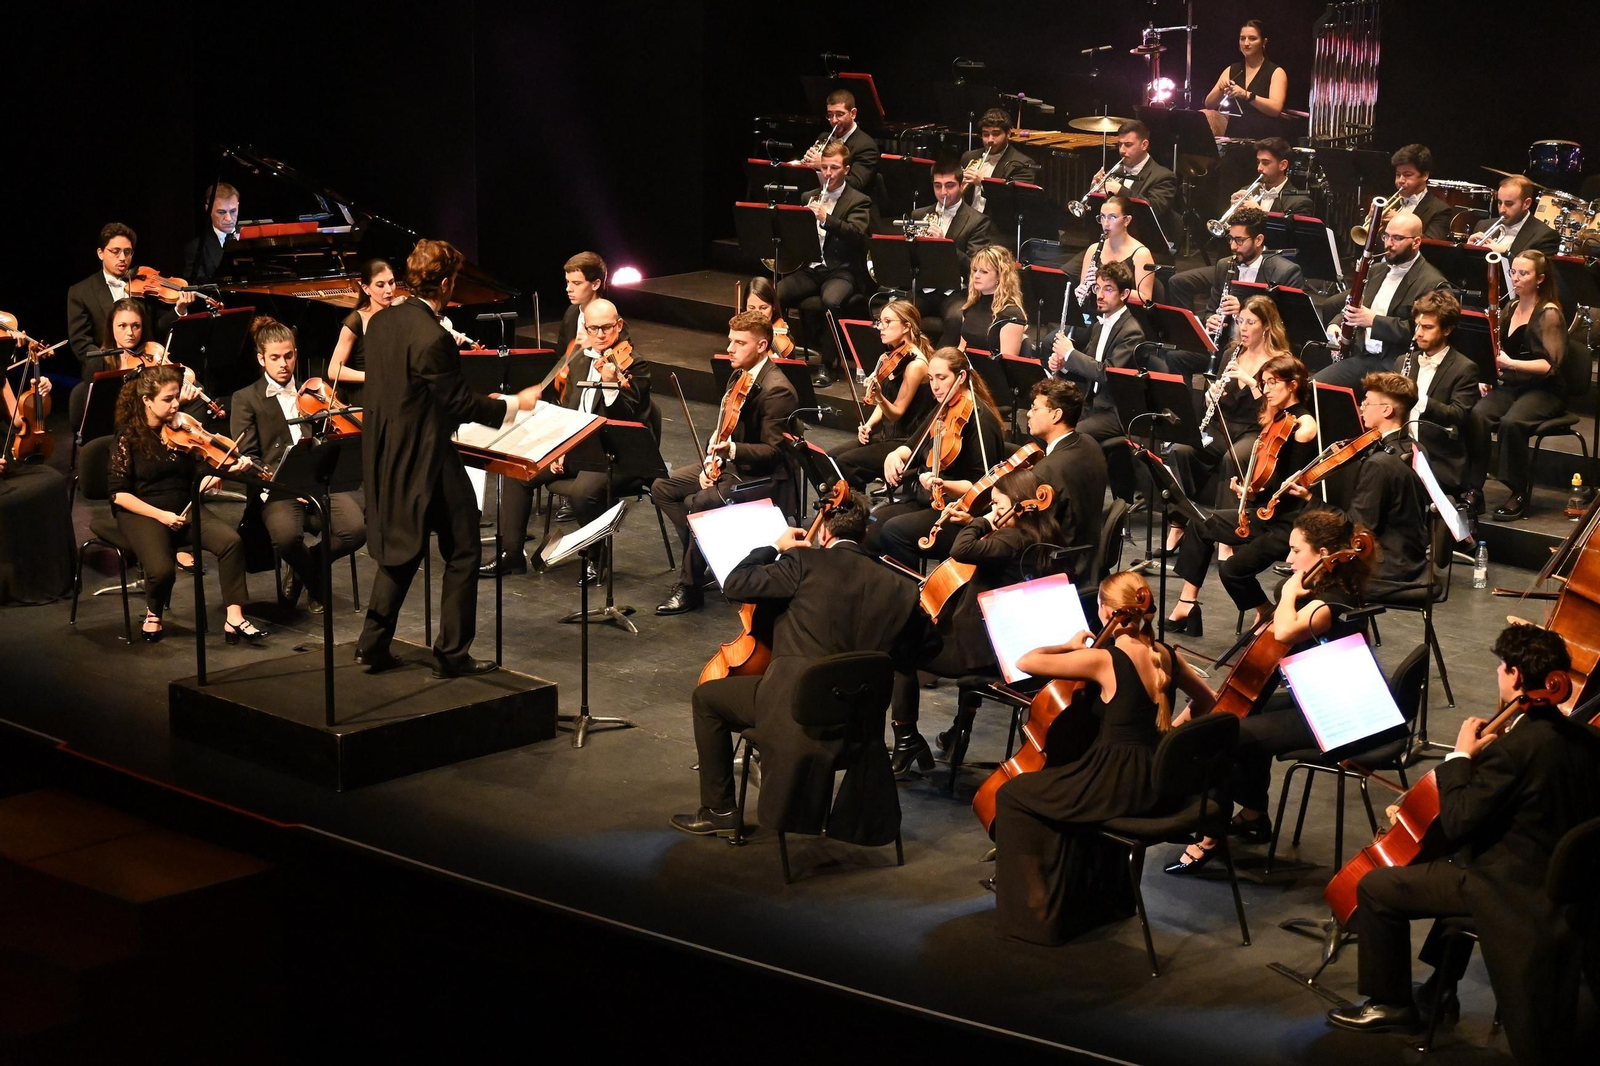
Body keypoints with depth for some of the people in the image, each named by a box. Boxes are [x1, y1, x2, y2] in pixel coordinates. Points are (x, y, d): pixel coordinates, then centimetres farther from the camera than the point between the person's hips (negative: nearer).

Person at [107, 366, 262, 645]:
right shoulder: (128, 438, -8)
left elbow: (198, 479, 5)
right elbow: (119, 494, -9)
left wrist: (230, 467, -13)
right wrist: (160, 515, -19)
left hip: (184, 507, 4)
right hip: (141, 513, -4)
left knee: (231, 540, -24)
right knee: (162, 569, -31)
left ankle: (235, 618, -19)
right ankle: (153, 613, 3)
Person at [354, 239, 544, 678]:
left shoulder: (381, 322, 2)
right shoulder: (433, 339, -23)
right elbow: (461, 403, -17)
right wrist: (513, 404, -4)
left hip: (385, 458, 8)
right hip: (426, 462, -8)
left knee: (400, 550, 21)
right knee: (463, 552, 7)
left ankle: (374, 646, 21)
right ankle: (452, 654, 10)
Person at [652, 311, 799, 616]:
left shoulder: (776, 391, -22)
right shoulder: (739, 376, 7)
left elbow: (773, 452, -22)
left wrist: (732, 450, -37)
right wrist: (711, 461, 0)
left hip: (763, 478, -10)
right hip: (730, 464, 10)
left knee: (696, 504, -29)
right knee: (663, 487, -1)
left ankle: (690, 585, -14)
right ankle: (700, 554, 7)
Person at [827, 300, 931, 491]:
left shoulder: (915, 364, -18)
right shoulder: (892, 356, 7)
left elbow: (896, 413, -18)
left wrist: (878, 396, -37)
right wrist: (868, 425, -2)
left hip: (907, 444, -9)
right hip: (886, 435, 9)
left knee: (845, 463, -20)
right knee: (831, 458, -2)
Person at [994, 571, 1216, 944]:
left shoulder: (1102, 660, -18)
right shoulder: (1167, 657, 2)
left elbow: (1026, 662, -16)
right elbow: (1206, 703, 18)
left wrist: (1070, 647, 0)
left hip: (1116, 787, -8)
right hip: (1155, 784, 8)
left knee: (1011, 796, 11)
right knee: (1067, 785, 37)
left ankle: (1036, 910, 12)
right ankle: (1100, 890, 45)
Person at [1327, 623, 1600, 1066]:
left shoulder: (1514, 748, -28)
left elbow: (1456, 823, -23)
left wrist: (1461, 756, -11)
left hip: (1508, 885, -9)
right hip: (1560, 877, 9)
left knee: (1376, 888, 2)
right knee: (1457, 862, 38)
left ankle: (1389, 1002, 18)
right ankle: (1442, 984, 43)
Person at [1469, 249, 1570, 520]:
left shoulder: (1549, 314, -9)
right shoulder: (1511, 309, 13)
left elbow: (1549, 365, -16)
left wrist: (1511, 364, -27)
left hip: (1543, 391, -6)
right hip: (1508, 386, 6)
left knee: (1511, 422, -35)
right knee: (1477, 415, -27)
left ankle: (1519, 493, -20)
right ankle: (1474, 489, -24)